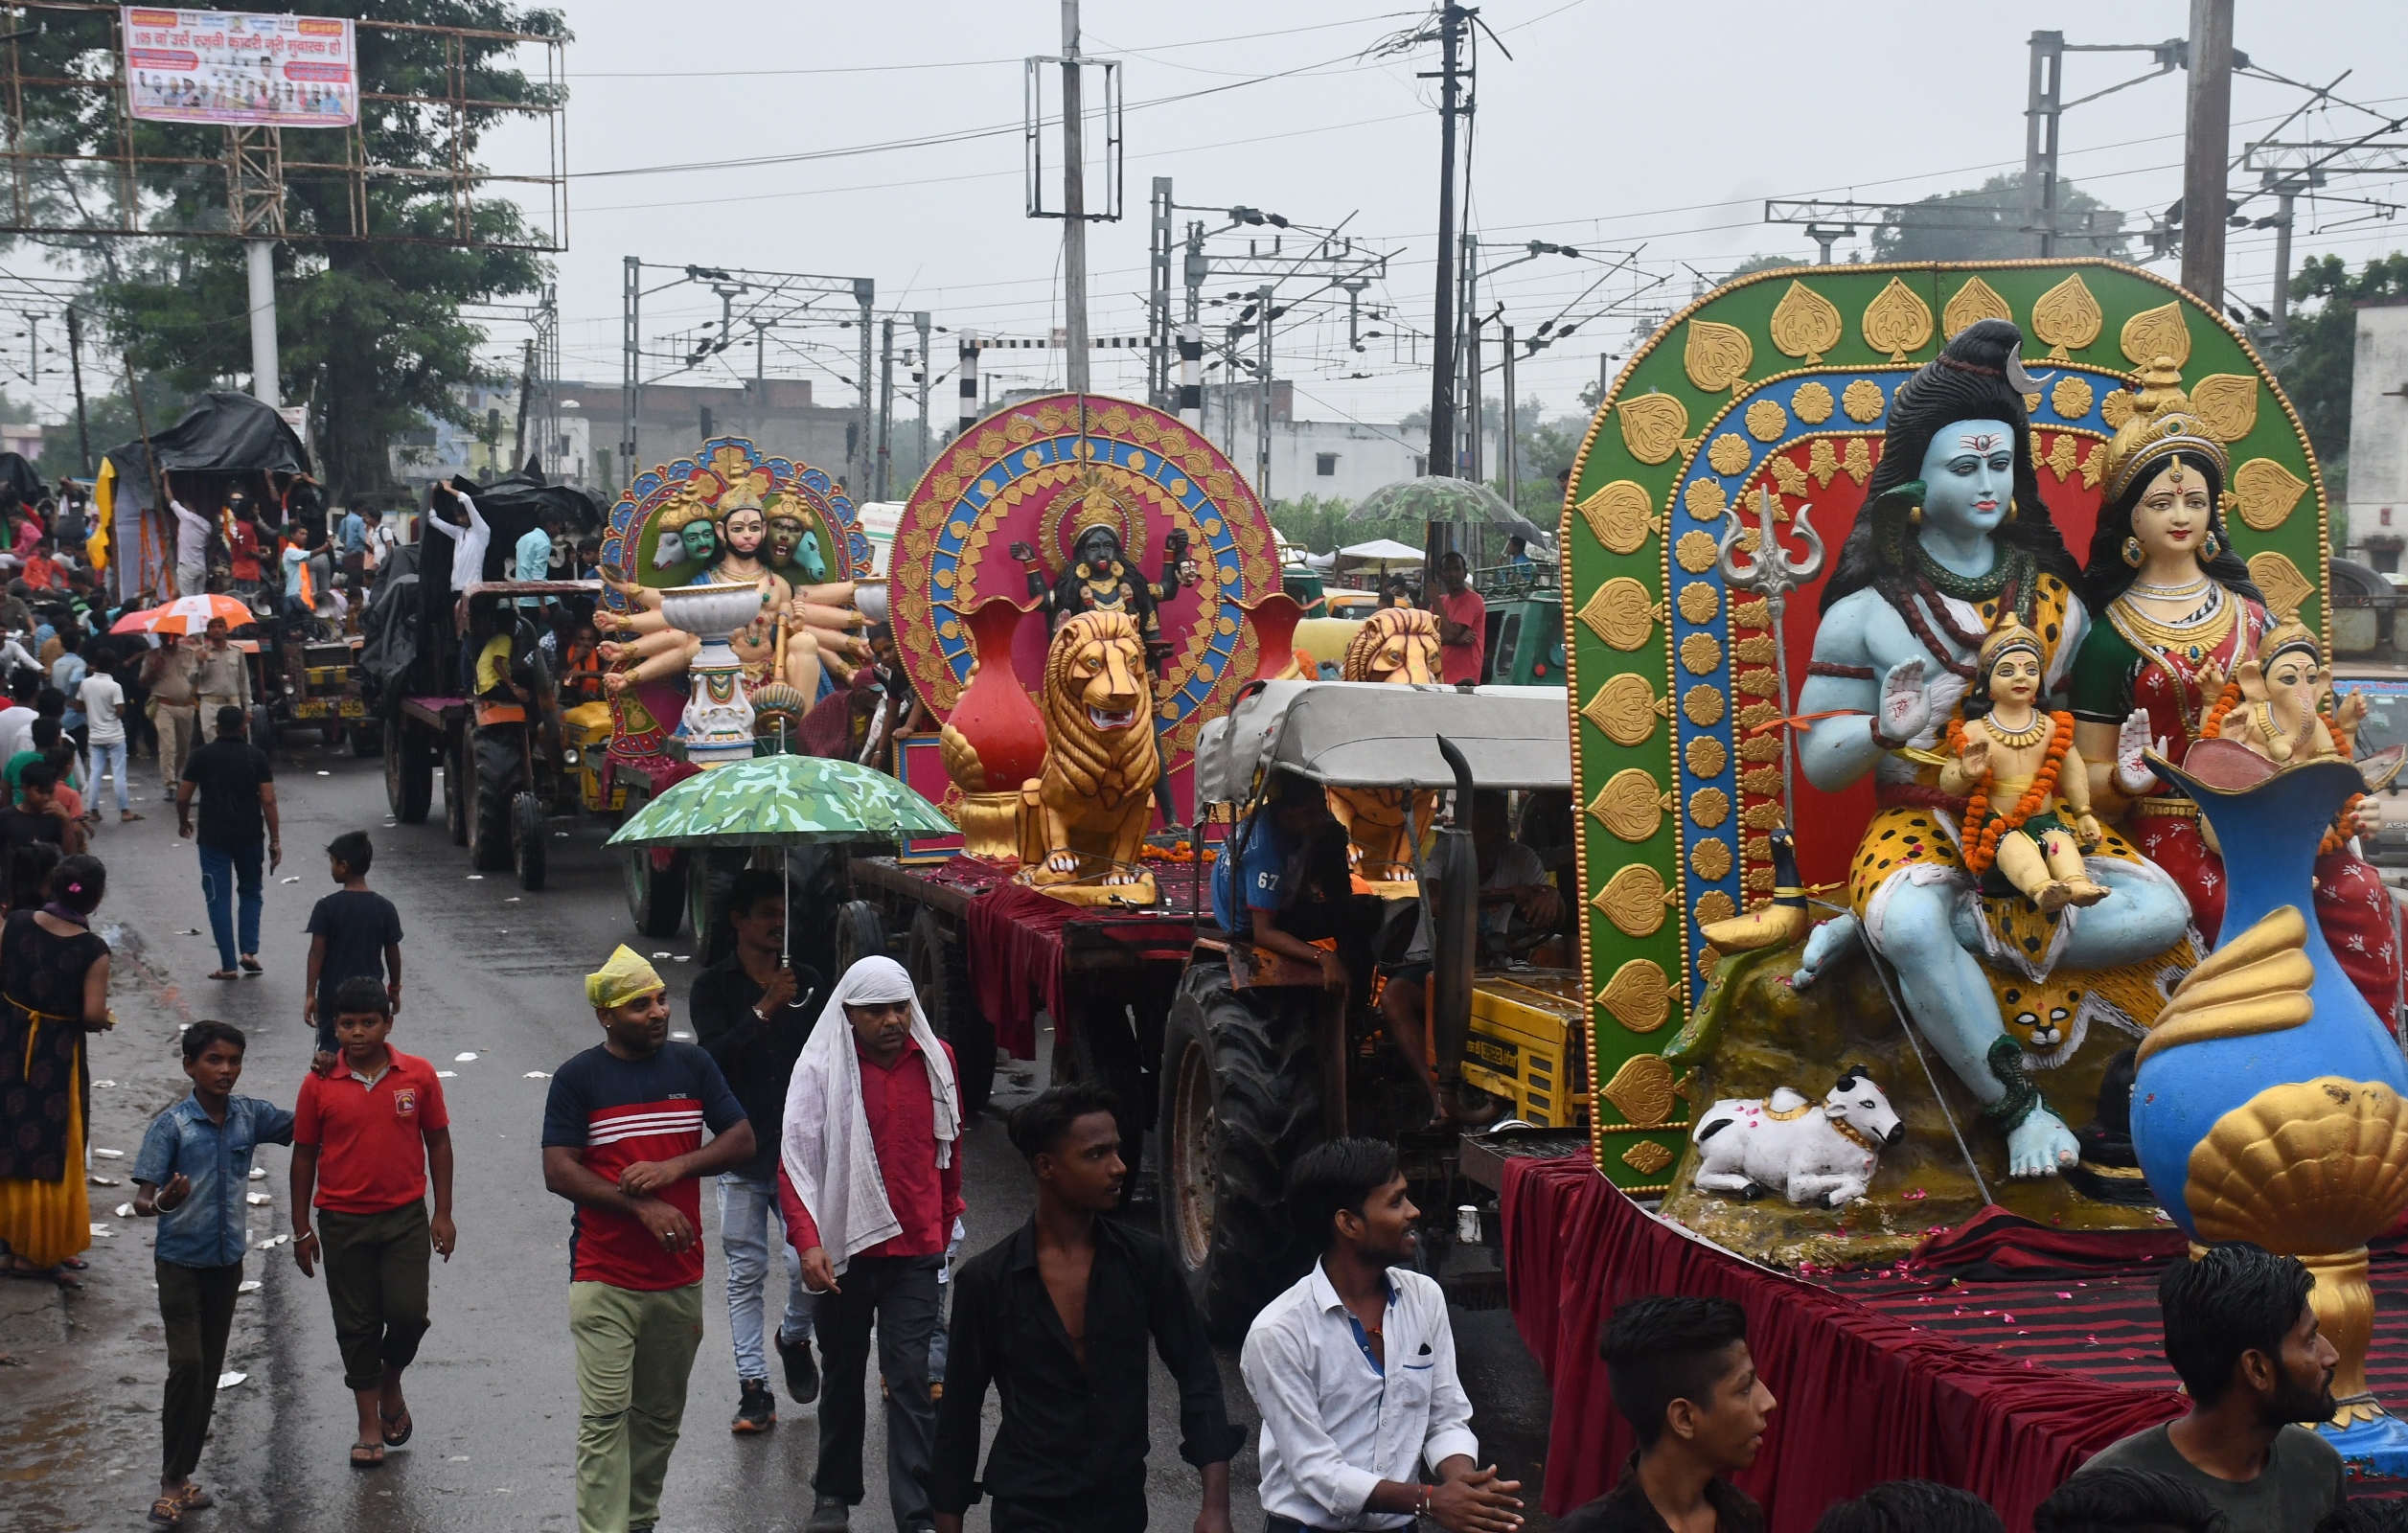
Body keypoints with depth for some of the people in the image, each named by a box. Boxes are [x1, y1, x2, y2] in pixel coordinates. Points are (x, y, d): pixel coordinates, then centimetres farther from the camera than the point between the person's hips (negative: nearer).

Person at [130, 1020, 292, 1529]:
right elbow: (141, 1201, -15)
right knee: (187, 1364, -15)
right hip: (180, 1261, -5)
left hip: (227, 1261, 5)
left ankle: (183, 1478, 20)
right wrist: (164, 1202, -38)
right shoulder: (171, 1126, -13)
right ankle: (172, 1483, -6)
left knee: (210, 1370, 9)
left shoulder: (250, 1116, -1)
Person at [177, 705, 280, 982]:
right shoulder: (256, 756, -3)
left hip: (213, 837, -1)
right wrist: (275, 840, -2)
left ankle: (228, 965, -1)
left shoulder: (202, 756, -3)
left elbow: (182, 796, 0)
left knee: (219, 898, 3)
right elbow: (268, 800, -6)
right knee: (250, 892, 19)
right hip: (249, 835, 1)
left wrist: (183, 823, 20)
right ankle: (249, 951, 4)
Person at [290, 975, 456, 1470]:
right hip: (343, 1222, 0)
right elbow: (304, 1155, 3)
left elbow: (437, 1142, 5)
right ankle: (370, 1424, 20)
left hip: (405, 1216, 0)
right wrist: (302, 1228, 4)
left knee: (408, 1313, -9)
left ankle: (391, 1384, 23)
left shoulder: (418, 1076, -3)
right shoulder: (319, 1085, -3)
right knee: (356, 1324, 6)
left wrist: (443, 1213, 2)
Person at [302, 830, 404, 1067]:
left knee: (329, 1055, 9)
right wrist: (394, 989, 16)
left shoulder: (326, 907, -10)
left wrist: (310, 995, -5)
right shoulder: (384, 908, -3)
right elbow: (392, 952, 3)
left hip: (333, 994, -2)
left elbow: (317, 952, -10)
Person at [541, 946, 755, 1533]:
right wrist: (641, 1205, -18)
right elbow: (558, 1173, -9)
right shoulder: (578, 1078, -4)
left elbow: (743, 1140, 4)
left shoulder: (693, 1065, 7)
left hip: (679, 1275, 4)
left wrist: (675, 1166, -12)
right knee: (605, 1418, -10)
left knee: (661, 1416, 14)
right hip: (605, 1279, -4)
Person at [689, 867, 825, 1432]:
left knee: (808, 1262, -7)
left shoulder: (807, 984, 9)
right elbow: (712, 1057, -14)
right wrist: (763, 1011, -23)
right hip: (741, 1156, -1)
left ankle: (794, 1338, 23)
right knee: (745, 1274, 1)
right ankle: (753, 1389, 7)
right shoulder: (713, 987, 1)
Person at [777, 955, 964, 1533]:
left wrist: (945, 1224, 23)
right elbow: (796, 1160, -11)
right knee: (843, 1374, 15)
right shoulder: (820, 1069, -8)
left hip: (915, 1250, 1)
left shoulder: (936, 1061, 2)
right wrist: (808, 1242, -21)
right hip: (844, 1247, 0)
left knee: (909, 1378, -7)